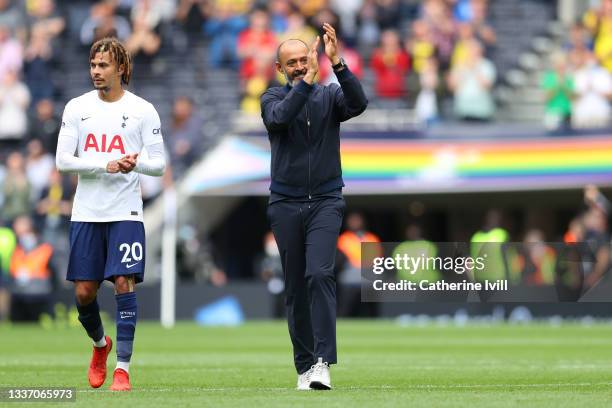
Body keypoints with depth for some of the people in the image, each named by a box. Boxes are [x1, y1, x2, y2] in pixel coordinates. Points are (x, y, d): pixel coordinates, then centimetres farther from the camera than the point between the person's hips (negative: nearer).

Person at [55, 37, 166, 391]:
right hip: (86, 212, 2)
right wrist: (106, 165, -15)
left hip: (126, 212, -2)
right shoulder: (77, 108, 5)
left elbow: (159, 163, 0)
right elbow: (63, 160, -1)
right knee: (84, 291, 3)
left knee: (124, 282, -13)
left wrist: (136, 164, -23)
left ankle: (123, 368, -9)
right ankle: (100, 343, 33)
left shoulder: (143, 110, 0)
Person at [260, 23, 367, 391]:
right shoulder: (274, 98, 3)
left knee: (319, 274, -19)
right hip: (286, 204, 1)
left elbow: (359, 103, -17)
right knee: (296, 287, 5)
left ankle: (323, 362, -23)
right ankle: (304, 367, 13)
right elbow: (280, 116, -20)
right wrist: (307, 80, -28)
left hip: (326, 201, -1)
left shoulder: (330, 96, 4)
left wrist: (337, 63, -27)